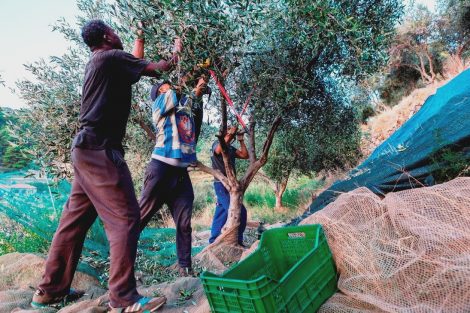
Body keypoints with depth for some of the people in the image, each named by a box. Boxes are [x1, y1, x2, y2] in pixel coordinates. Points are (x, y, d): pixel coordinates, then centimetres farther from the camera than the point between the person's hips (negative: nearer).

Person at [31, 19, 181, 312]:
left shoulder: (98, 63, 22)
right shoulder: (111, 57, -6)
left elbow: (135, 64, 35)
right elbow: (160, 67, 1)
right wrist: (176, 51, 20)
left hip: (88, 149, 10)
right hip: (100, 149, -10)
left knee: (76, 219, 13)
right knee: (125, 217, -9)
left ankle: (51, 289, 23)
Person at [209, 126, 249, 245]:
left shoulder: (231, 148, 17)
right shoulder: (217, 143, -3)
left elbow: (245, 155, 8)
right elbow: (218, 150, -28)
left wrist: (241, 140, 7)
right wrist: (230, 134, -22)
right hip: (221, 184, -8)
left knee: (221, 213, 11)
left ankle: (213, 241, 19)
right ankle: (237, 241, -7)